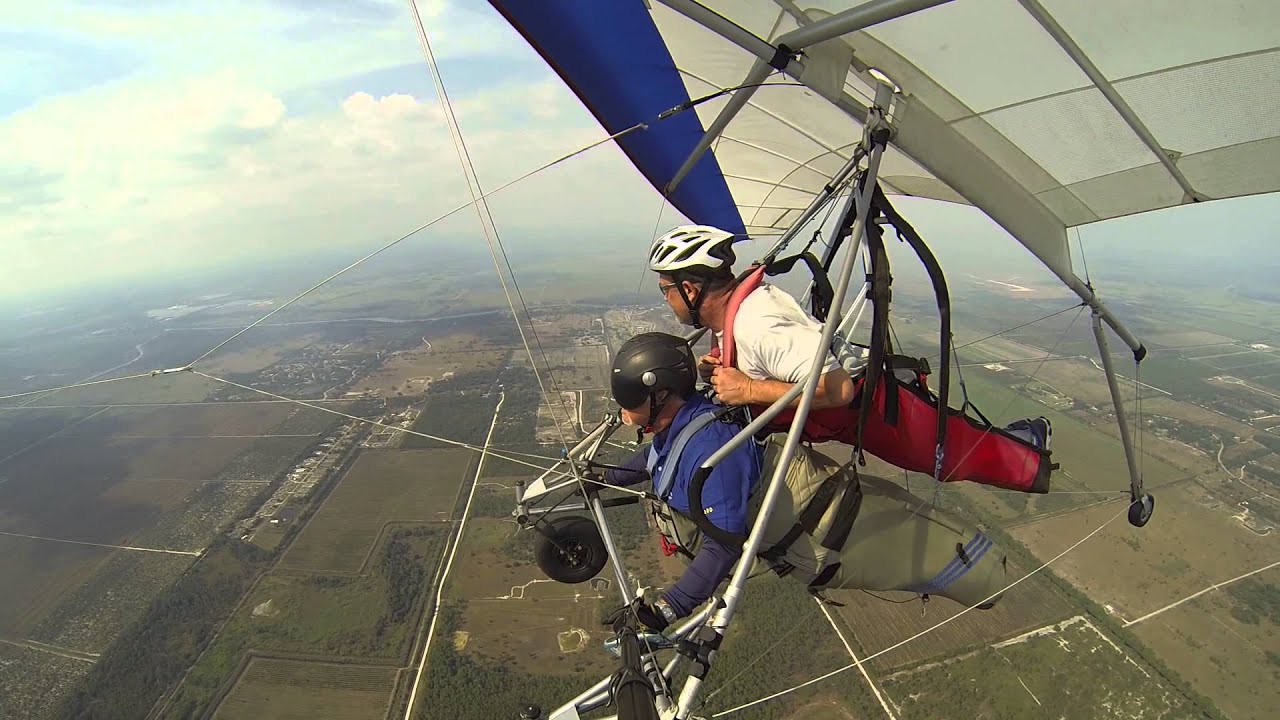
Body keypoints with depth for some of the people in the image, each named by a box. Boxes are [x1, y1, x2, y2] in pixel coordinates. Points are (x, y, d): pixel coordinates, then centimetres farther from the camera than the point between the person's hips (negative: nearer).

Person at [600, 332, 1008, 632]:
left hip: (833, 529, -8)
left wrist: (664, 612, -30)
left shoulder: (706, 446, -34)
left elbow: (724, 546, -32)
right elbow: (656, 460, 21)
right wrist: (606, 478, 26)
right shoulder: (673, 425, -3)